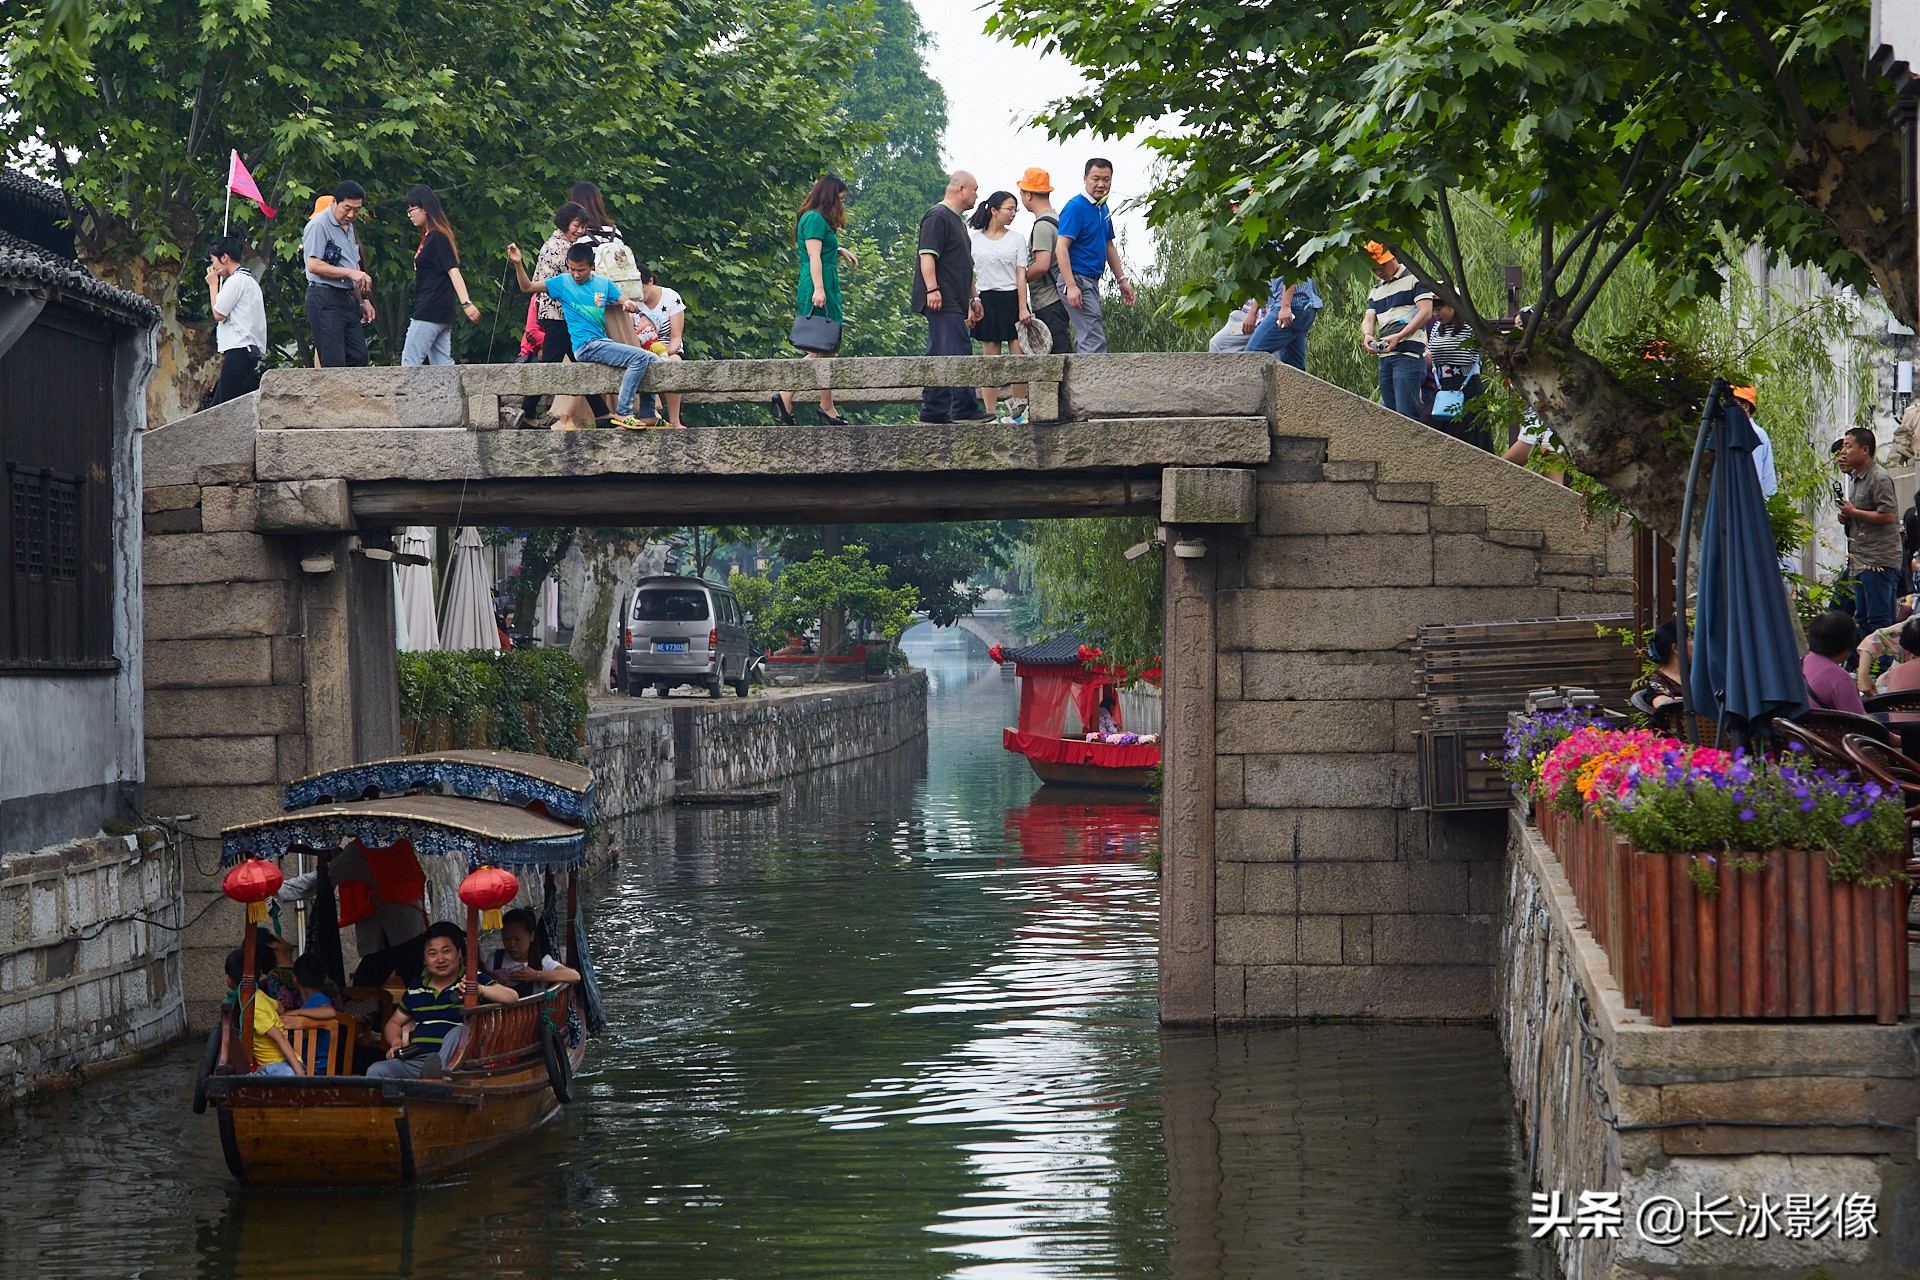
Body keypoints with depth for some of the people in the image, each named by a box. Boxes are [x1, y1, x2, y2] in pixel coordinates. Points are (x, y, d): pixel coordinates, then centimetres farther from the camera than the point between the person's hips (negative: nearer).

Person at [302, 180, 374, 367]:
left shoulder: (349, 227, 20)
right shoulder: (319, 225, -9)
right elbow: (314, 265, -18)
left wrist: (364, 300, 20)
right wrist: (349, 273, -18)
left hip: (349, 299, 9)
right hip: (325, 299, -9)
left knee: (358, 358, 3)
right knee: (334, 365, -12)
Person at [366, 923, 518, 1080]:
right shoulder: (415, 990, 20)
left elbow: (512, 997, -6)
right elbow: (394, 1023, 35)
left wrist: (480, 990, -23)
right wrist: (396, 1042, 12)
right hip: (414, 1060, 4)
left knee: (458, 1032, -37)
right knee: (375, 1071, -22)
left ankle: (437, 1072, -59)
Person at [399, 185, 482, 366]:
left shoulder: (437, 238, -11)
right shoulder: (427, 237, 18)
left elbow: (453, 271, -20)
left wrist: (466, 303, -30)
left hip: (430, 312, -10)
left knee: (410, 360, -8)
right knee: (443, 364, 6)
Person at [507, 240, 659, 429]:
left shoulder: (604, 283, 11)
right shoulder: (563, 282, 1)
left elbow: (630, 304, 8)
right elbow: (527, 287, -1)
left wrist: (631, 304, -16)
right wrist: (518, 264, -16)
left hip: (603, 342, 6)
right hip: (586, 346, -6)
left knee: (653, 360, 0)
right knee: (640, 357, -24)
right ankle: (622, 413, -23)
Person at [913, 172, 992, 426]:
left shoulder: (958, 220, 24)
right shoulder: (937, 217, -8)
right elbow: (927, 255, -17)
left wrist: (971, 299, 29)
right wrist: (932, 289, -26)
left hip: (954, 302, 10)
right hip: (942, 300, -10)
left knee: (938, 355, 9)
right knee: (958, 351, -13)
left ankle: (933, 411, 10)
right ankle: (965, 409, -16)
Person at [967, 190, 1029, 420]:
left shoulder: (1016, 239, 5)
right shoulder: (973, 238, 5)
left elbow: (1021, 275, 0)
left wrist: (1022, 308, -9)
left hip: (1012, 299, 0)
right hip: (987, 301, 0)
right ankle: (991, 412, 5)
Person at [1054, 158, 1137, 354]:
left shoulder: (1103, 209, 14)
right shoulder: (1075, 207, -13)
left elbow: (1109, 246, 24)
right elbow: (1062, 248, -19)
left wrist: (1122, 279, 21)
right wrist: (1071, 286, -26)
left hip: (1092, 282, 10)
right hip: (1078, 281, -10)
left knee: (1085, 340, 13)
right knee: (1094, 341, -15)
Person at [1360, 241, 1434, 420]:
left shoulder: (1414, 278, 1)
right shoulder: (1376, 290, 24)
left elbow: (1425, 312, -10)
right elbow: (1368, 319, 16)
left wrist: (1399, 336, -20)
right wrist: (1367, 335, -9)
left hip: (1409, 353, -8)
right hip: (1384, 357, 8)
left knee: (1406, 412, -18)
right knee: (1390, 411, 5)